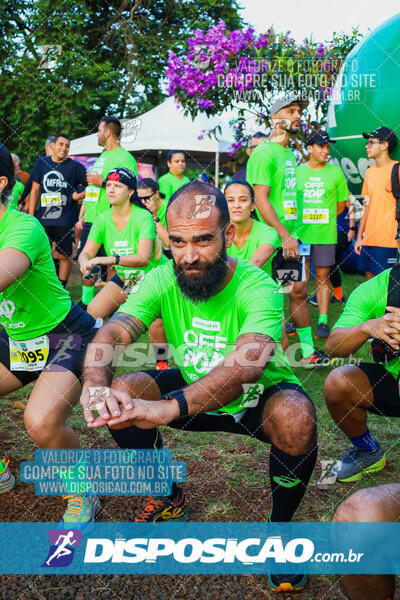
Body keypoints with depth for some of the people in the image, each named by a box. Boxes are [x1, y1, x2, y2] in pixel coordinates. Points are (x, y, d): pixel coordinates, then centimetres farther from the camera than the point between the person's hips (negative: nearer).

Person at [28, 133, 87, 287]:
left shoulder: (75, 166, 1)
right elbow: (35, 190, 10)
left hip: (64, 221, -2)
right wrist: (31, 216, 5)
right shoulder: (41, 163, 10)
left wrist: (80, 195, -10)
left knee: (64, 256, 4)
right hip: (42, 219, 3)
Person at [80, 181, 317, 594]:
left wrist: (172, 406, -61)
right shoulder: (161, 281, -15)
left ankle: (281, 525, -3)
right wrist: (95, 384, -47)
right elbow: (110, 334, -25)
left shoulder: (257, 287, -30)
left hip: (260, 397, -4)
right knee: (121, 394, -18)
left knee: (296, 417, -36)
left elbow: (246, 364, -46)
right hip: (193, 392, 4)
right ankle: (169, 497, 10)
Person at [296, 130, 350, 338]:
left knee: (322, 278, 3)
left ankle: (323, 321, 9)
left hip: (325, 234, -1)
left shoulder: (335, 172, 4)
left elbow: (342, 201, 12)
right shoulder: (297, 171, 5)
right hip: (300, 233, 1)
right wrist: (300, 220, 3)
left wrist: (325, 218, 5)